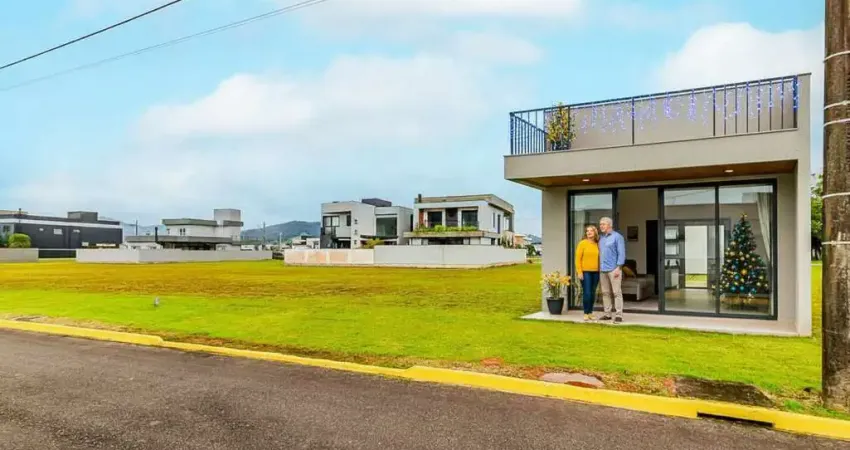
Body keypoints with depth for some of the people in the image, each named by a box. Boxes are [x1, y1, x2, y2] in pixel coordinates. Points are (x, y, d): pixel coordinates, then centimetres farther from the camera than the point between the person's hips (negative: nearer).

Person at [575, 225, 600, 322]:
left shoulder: (597, 244, 7)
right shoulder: (582, 243, -2)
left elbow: (599, 258, 11)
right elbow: (578, 258, -4)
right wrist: (579, 272, -10)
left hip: (595, 272, 4)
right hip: (585, 272, -4)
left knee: (593, 293, 9)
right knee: (587, 293, -6)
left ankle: (590, 313, 19)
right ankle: (586, 314, 4)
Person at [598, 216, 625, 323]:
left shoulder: (617, 237, -3)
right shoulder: (601, 238, 15)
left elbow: (621, 253, -8)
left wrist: (618, 268, -15)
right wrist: (599, 267, 10)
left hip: (613, 269, -6)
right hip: (602, 270, 7)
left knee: (617, 292, -5)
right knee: (605, 293, 9)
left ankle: (618, 315, -3)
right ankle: (607, 314, 14)